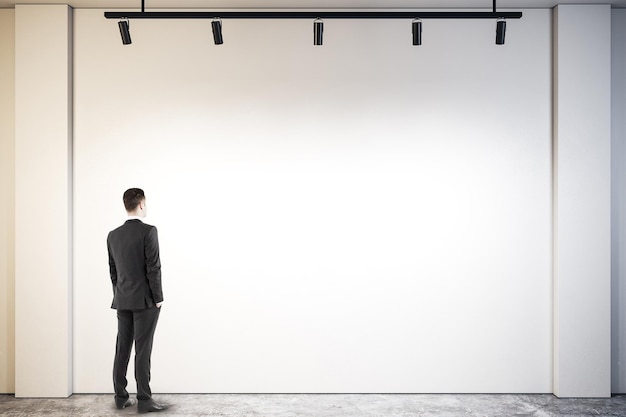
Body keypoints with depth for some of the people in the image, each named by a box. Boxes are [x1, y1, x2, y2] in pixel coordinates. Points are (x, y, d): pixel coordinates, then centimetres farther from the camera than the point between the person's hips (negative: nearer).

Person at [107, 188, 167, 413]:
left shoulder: (113, 235, 6)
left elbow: (113, 271, 12)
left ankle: (121, 396, 17)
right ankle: (144, 399, 2)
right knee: (143, 350, -3)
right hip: (145, 300, -6)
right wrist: (158, 298, -9)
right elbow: (153, 268, -17)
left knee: (122, 348, 11)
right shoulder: (148, 231, -14)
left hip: (123, 301, 6)